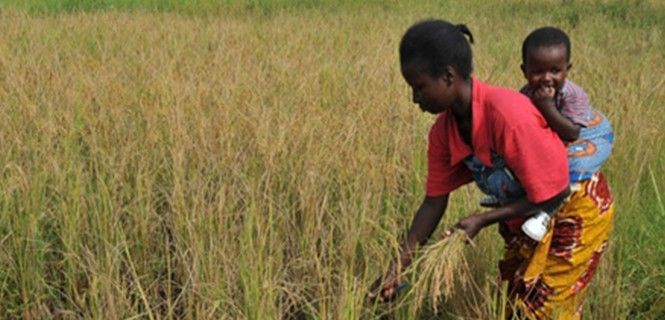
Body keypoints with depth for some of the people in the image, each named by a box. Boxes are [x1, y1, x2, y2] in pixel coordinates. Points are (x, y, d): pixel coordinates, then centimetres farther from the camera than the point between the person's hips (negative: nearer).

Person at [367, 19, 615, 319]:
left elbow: (553, 194, -27)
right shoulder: (444, 130, -13)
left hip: (576, 210, -7)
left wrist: (483, 220, -25)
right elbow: (434, 202, -6)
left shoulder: (507, 115, -35)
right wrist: (397, 268, -12)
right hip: (526, 220, 7)